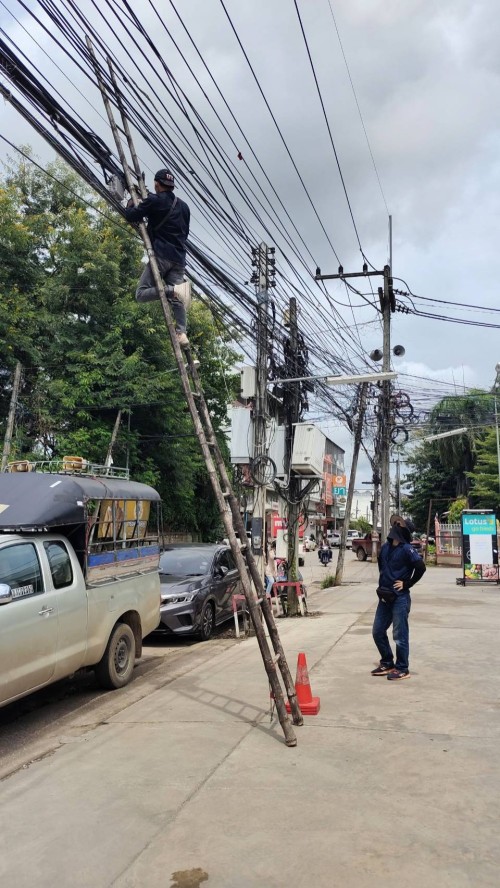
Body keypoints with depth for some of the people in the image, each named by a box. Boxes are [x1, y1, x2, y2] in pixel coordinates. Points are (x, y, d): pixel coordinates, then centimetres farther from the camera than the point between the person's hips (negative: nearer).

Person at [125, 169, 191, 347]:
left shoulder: (154, 200, -2)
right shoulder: (183, 206, 17)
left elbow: (130, 216, 2)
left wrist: (130, 204, 22)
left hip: (161, 256, -6)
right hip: (179, 259, 6)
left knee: (141, 293, -4)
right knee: (176, 299, 2)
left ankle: (174, 290, -26)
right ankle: (181, 333, -16)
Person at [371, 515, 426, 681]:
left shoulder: (407, 549, -13)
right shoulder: (385, 547, 8)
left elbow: (421, 568, -22)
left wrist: (406, 584, -14)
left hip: (400, 598, -7)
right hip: (384, 596, 8)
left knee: (400, 635, 1)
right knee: (378, 632, 13)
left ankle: (402, 669, 14)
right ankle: (387, 664, 28)